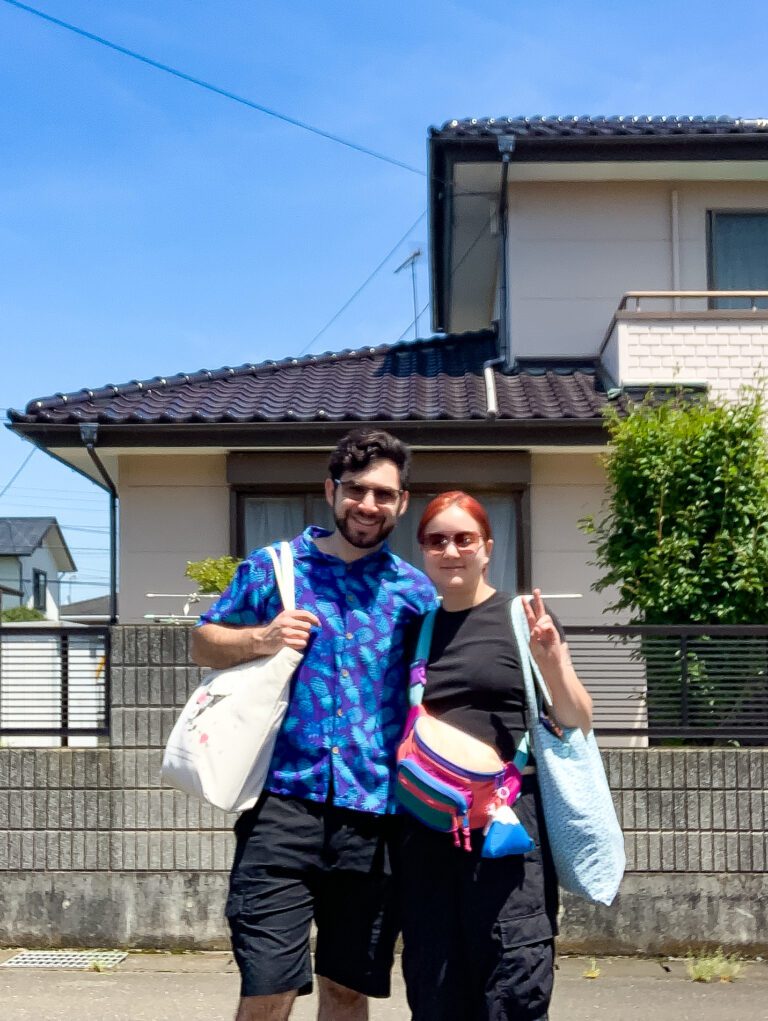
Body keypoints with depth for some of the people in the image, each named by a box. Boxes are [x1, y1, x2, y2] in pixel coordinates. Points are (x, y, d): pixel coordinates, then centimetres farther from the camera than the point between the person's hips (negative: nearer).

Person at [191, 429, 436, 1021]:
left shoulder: (415, 591, 9)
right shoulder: (271, 568, 6)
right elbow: (203, 644, 12)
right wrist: (262, 639, -7)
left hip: (374, 816, 2)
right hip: (284, 801, -2)